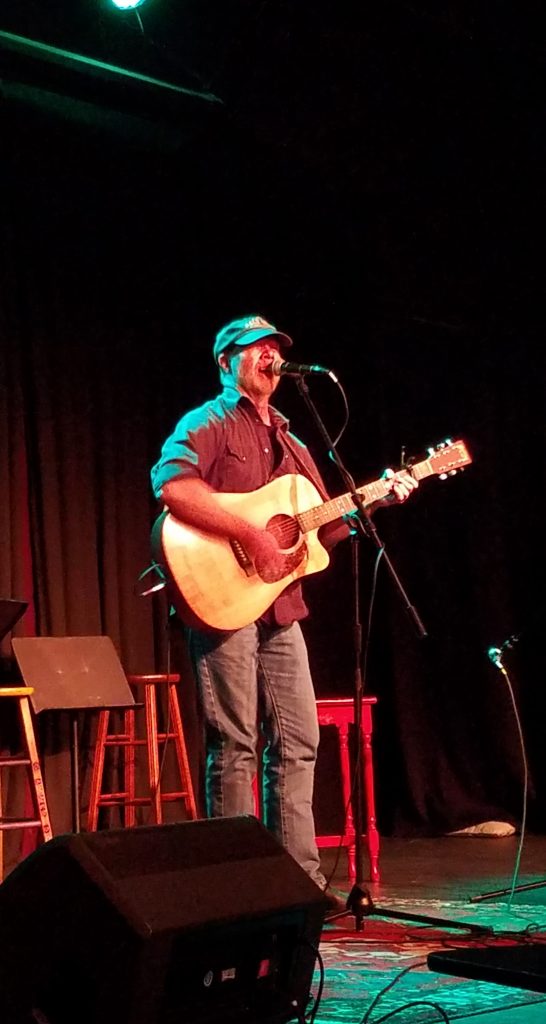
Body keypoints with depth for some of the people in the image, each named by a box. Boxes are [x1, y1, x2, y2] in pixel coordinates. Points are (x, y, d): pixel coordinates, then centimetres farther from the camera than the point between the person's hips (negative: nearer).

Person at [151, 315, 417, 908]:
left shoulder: (289, 442, 22)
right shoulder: (208, 425, -1)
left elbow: (325, 526, 21)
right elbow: (171, 486, -22)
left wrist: (376, 501, 5)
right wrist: (250, 534, -24)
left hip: (280, 607, 8)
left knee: (297, 743, 7)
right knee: (235, 744, -5)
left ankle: (301, 879, 14)